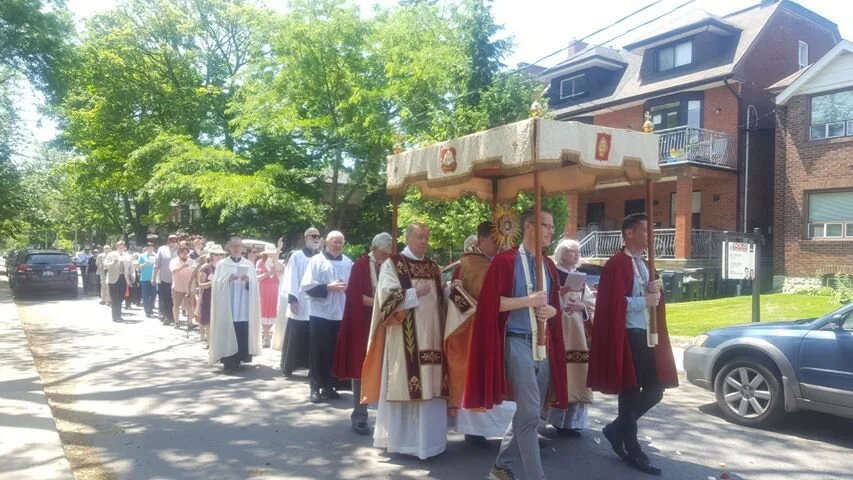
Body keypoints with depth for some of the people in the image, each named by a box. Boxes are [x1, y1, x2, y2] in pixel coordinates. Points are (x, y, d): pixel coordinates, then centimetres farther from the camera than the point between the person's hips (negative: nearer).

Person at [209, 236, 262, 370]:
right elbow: (217, 284, -2)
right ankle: (229, 361, -2)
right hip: (227, 307, -2)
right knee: (228, 335, -6)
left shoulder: (249, 265, 10)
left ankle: (240, 358, 9)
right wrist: (228, 280, -19)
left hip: (244, 308, 2)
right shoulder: (222, 265, 5)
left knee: (243, 334, -2)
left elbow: (254, 287, 6)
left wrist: (248, 281, -14)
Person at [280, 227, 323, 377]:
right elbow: (292, 278, -4)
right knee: (295, 338, 1)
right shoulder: (297, 256, 1)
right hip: (300, 304, -3)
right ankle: (288, 366, 11)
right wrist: (292, 299, -12)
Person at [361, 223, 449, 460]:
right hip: (403, 338, -5)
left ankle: (426, 438, 14)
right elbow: (387, 297, -12)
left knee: (430, 387, 5)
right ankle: (398, 438, 10)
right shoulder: (392, 264, -1)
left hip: (430, 336, 5)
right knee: (402, 385, -2)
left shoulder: (433, 267, 16)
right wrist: (415, 294, -14)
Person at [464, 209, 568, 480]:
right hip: (518, 343, -7)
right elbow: (491, 303, -13)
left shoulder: (548, 265, 13)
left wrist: (551, 310, -5)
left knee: (528, 411, 13)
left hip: (544, 344, 8)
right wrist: (528, 300, -19)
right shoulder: (505, 261, -8)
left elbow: (555, 303, 18)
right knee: (530, 412, -7)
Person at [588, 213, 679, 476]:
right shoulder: (617, 264, -13)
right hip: (627, 336, -9)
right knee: (631, 393, 2)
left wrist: (655, 291, -3)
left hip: (647, 335, 9)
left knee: (654, 390, 12)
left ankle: (617, 429, 28)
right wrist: (645, 300, -16)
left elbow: (651, 298, 18)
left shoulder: (645, 265, 16)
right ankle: (632, 450, 15)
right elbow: (613, 303, -20)